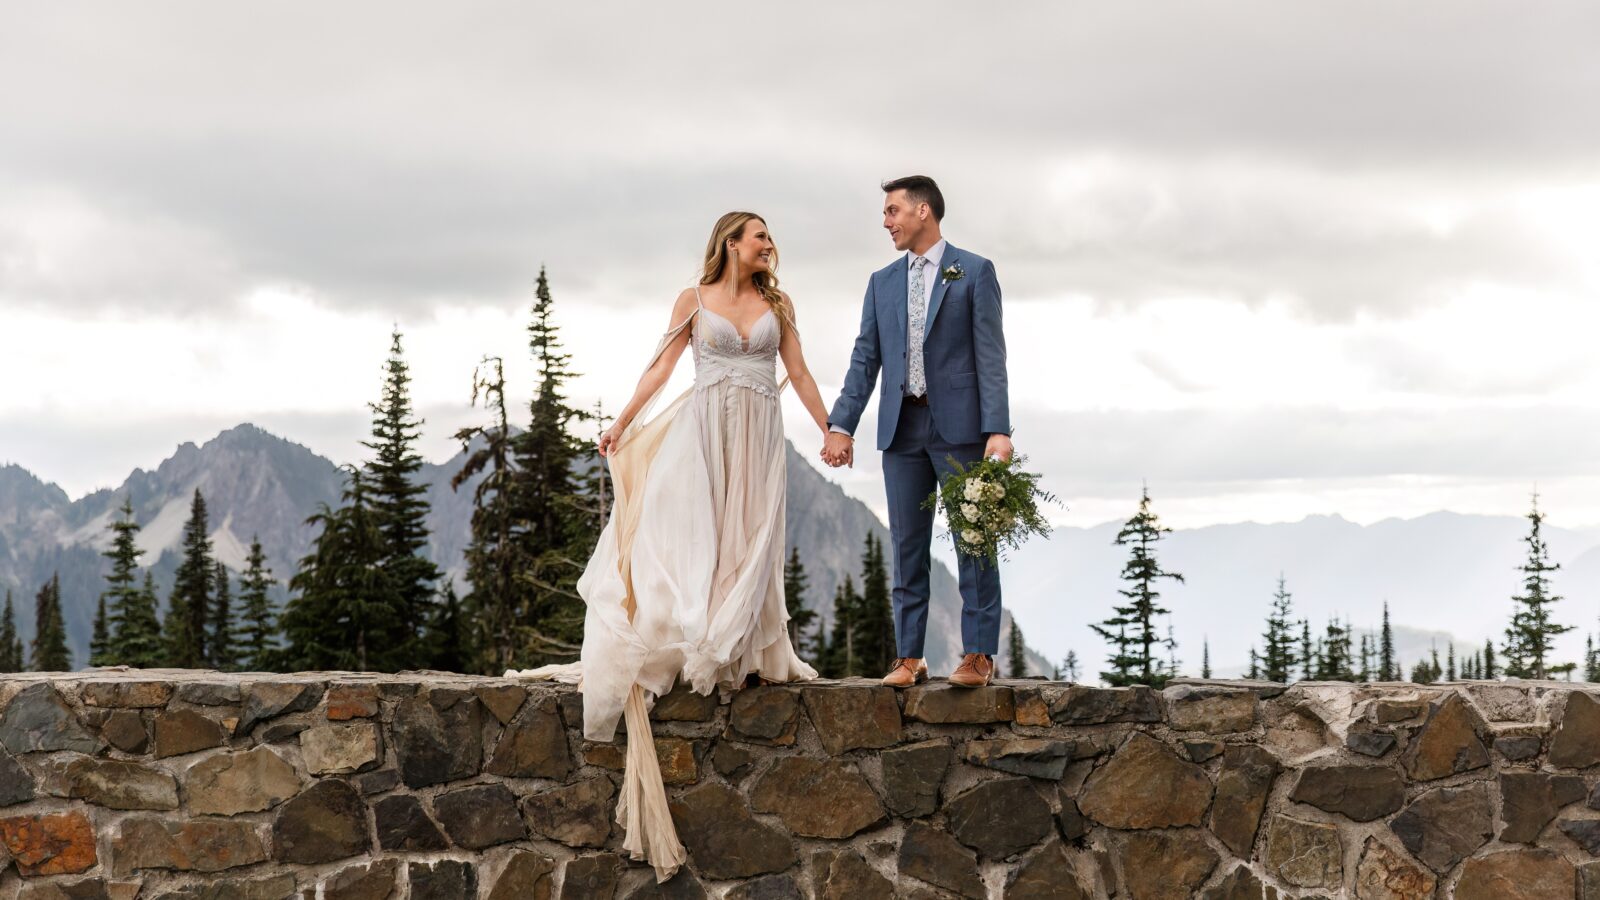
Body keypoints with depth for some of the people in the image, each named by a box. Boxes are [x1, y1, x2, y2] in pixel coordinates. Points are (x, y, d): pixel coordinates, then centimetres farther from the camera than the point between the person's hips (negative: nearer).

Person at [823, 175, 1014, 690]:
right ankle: (908, 657, 9)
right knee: (907, 545, 5)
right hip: (902, 429, 5)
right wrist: (841, 425, 1)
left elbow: (990, 355, -5)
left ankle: (978, 655, 0)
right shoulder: (882, 282, 15)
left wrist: (998, 429, -14)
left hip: (959, 427, -5)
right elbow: (865, 358, 12)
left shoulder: (974, 272, 1)